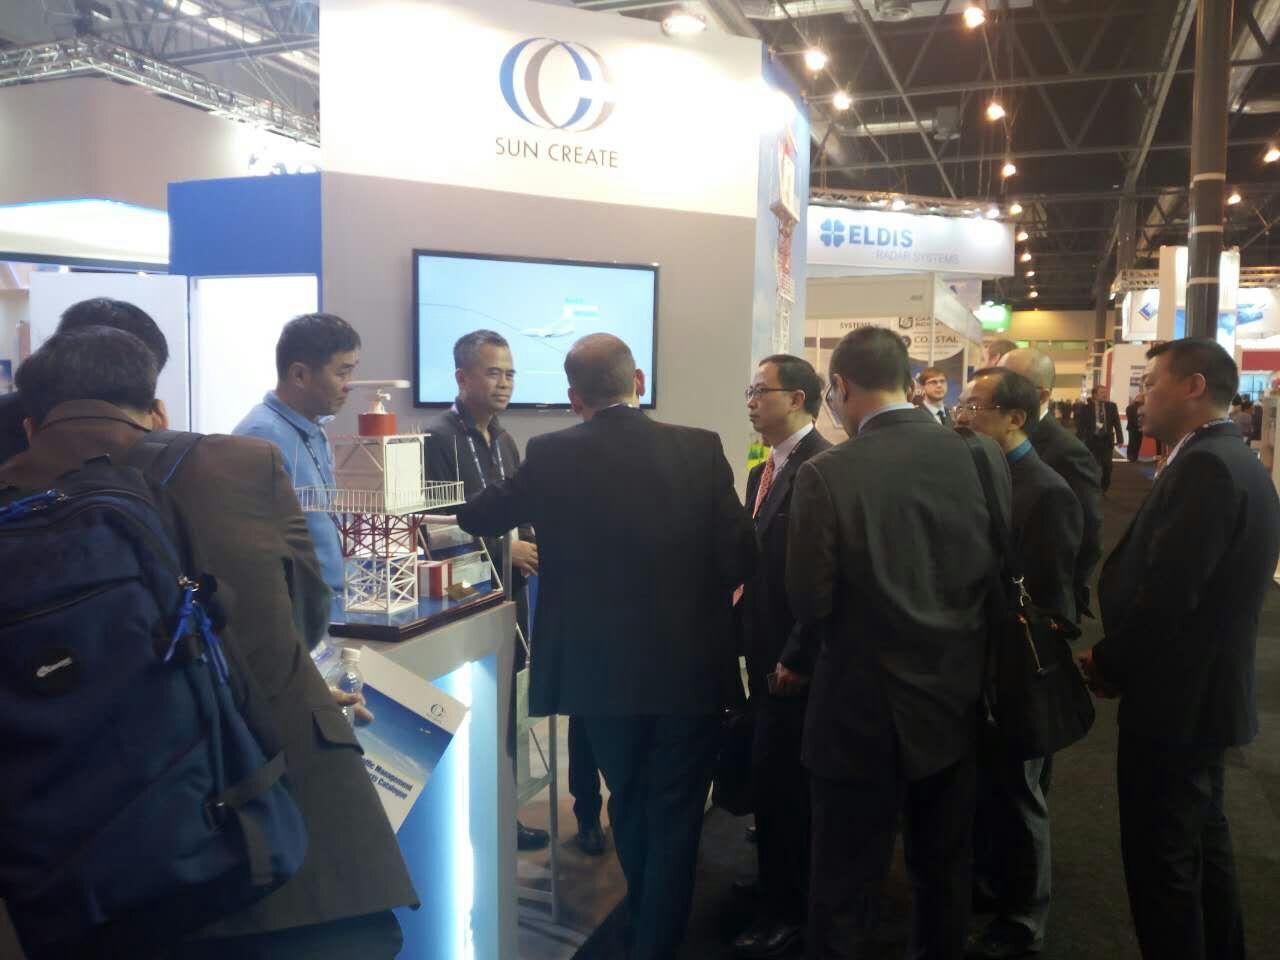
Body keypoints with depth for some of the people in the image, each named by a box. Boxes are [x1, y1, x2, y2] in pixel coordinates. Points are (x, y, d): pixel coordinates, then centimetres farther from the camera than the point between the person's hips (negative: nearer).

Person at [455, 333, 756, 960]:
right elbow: (740, 559, -10)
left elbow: (475, 519, 4)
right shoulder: (699, 448, -10)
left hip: (602, 668, 2)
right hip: (690, 665, -2)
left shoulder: (551, 456, -9)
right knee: (675, 814, 13)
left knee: (629, 804, 24)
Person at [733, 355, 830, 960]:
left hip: (796, 661, -9)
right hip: (765, 654, 9)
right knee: (779, 780, 20)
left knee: (777, 782, 2)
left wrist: (794, 660, -19)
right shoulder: (763, 473, 12)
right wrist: (744, 634, 7)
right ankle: (785, 887, 37)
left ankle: (787, 911, 20)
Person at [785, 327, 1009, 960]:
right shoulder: (984, 459, -7)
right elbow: (998, 573, 2)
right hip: (956, 700, 5)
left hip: (864, 708, -4)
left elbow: (810, 604, -16)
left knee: (846, 885, 12)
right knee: (945, 871, 24)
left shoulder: (826, 474, -20)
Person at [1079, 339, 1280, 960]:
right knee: (1203, 843, 23)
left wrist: (1106, 663, -11)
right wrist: (1117, 657, 5)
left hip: (1174, 698, -10)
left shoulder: (1203, 466, -21)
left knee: (1160, 861, 2)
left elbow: (1165, 594, -27)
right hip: (1206, 690, 10)